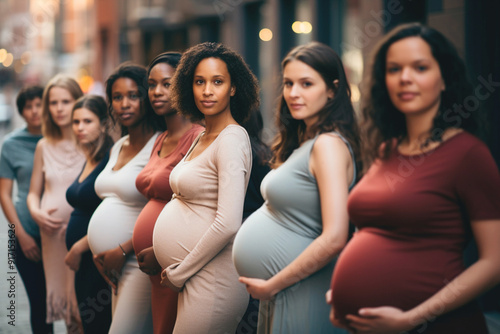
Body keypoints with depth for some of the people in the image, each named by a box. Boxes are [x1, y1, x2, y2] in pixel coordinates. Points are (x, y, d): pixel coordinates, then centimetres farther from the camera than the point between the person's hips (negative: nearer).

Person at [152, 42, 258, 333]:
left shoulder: (231, 140, -14)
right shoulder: (202, 139, 13)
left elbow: (228, 224, -23)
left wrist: (179, 273, -14)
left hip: (211, 280, -9)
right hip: (196, 280, 9)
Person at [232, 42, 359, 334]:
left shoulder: (329, 144, -17)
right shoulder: (302, 143, 11)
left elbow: (334, 238, -25)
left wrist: (272, 285, -17)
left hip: (301, 294, -9)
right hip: (278, 293, 9)